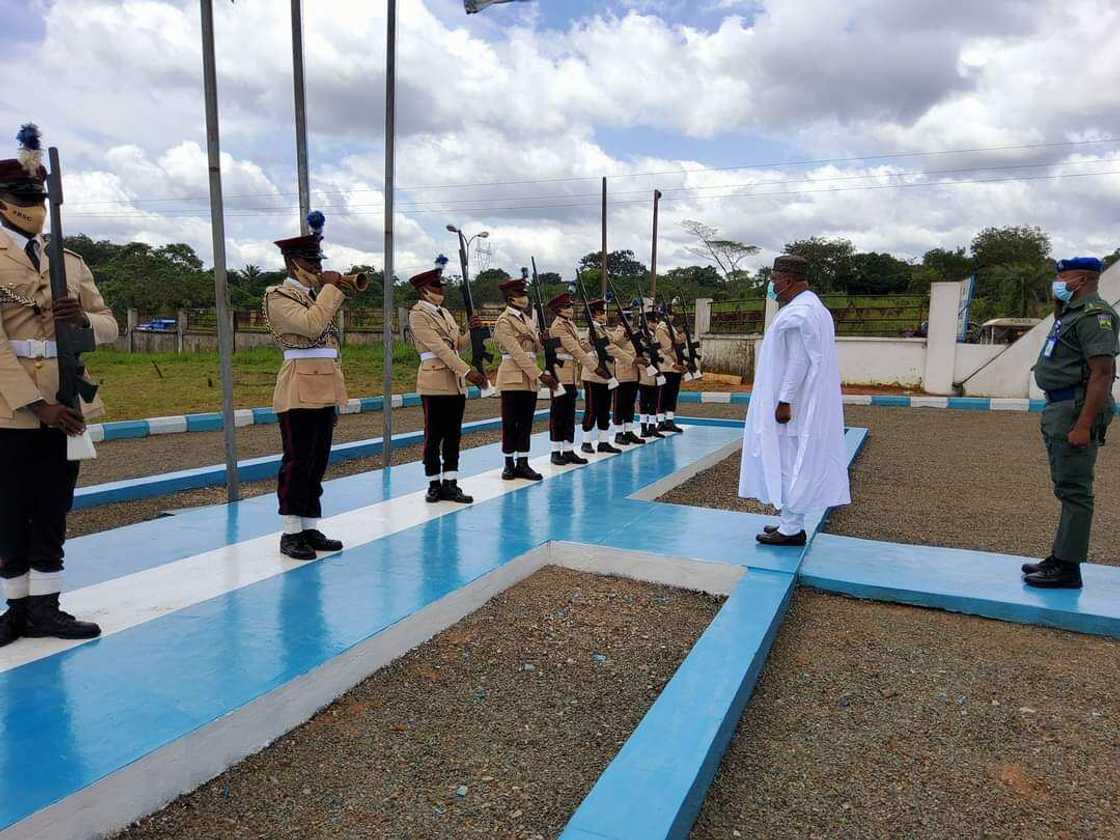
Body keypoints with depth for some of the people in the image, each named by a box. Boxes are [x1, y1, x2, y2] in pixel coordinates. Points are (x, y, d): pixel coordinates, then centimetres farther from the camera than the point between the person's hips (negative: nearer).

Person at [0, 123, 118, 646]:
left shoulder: (72, 263, 12)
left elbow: (110, 327, 11)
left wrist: (83, 318, -13)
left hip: (67, 408, 4)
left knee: (52, 515, 9)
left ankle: (45, 608, 19)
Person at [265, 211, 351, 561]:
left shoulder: (314, 295, 19)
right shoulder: (278, 296, -6)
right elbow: (311, 325, -23)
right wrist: (331, 288, -13)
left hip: (324, 392, 8)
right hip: (300, 391, -8)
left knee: (318, 464, 10)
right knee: (297, 463, -4)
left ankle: (310, 529, 17)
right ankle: (290, 533, 5)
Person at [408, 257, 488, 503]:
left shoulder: (445, 313, 17)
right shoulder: (418, 314, -7)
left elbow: (459, 345, 16)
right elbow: (438, 347, -17)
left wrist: (473, 330, -3)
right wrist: (467, 371, -23)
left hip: (456, 383, 7)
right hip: (435, 382, -7)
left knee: (453, 435, 7)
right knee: (434, 436, 1)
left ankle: (450, 484, 13)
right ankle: (434, 484, 11)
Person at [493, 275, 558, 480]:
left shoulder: (528, 320, 15)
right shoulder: (504, 322, -9)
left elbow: (535, 349, 13)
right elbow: (517, 353, -16)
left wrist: (544, 340, -10)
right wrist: (540, 374, -21)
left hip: (530, 379, 7)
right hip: (513, 378, -7)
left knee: (526, 423, 7)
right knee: (510, 423, 2)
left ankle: (523, 464, 12)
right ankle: (509, 464, 12)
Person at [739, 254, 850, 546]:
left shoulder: (796, 314, -19)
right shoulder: (815, 308, 14)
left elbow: (798, 362, -23)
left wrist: (784, 401, -22)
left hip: (793, 405, -10)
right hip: (807, 403, 10)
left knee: (788, 463, -3)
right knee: (796, 463, 15)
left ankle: (791, 529, 4)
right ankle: (792, 522, 23)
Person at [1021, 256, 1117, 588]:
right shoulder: (1074, 311, 17)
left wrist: (1084, 425, -26)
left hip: (1077, 409, -11)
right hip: (1059, 408, 11)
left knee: (1074, 490, -7)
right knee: (1067, 488, 16)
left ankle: (1068, 569, -2)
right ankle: (1061, 558, 25)